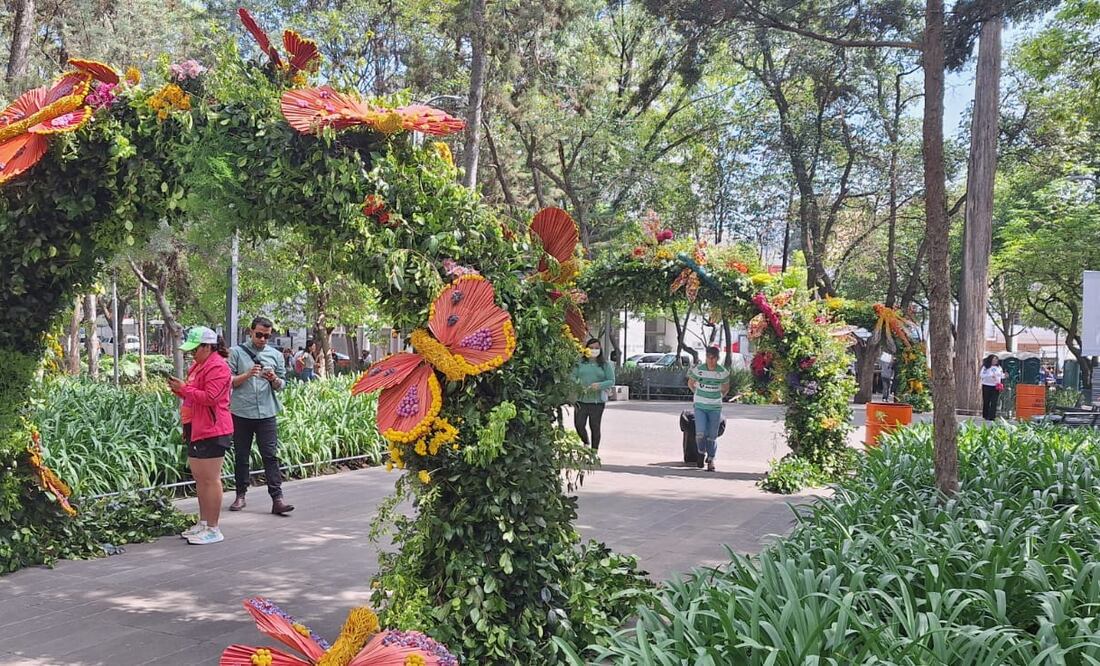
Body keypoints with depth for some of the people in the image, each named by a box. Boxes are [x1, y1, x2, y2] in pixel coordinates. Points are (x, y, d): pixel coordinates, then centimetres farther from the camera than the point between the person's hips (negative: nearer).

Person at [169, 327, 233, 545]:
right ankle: (203, 523, 24)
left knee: (210, 480, -6)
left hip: (211, 431, -10)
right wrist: (179, 389, 8)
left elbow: (210, 397, -21)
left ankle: (213, 529, -1)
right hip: (195, 429, 10)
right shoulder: (198, 365, 18)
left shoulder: (217, 367, -13)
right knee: (199, 479, 15)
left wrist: (184, 388, -17)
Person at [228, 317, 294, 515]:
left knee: (270, 456, -4)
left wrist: (274, 379, -10)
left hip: (266, 413, 1)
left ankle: (277, 498, -6)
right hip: (241, 413, -1)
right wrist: (248, 374, -15)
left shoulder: (276, 355, 10)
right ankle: (241, 495, 19)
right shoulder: (237, 352, 4)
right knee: (241, 456, 9)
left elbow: (282, 384, 12)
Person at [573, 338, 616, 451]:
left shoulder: (605, 365, 7)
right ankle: (586, 442, 25)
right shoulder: (580, 363, 8)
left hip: (598, 400, -1)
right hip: (581, 399, 1)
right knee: (578, 424, -4)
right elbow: (573, 376, 6)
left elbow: (612, 381, 2)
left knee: (595, 426, 1)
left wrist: (600, 385, -15)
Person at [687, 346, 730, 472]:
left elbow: (726, 388, 15)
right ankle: (701, 453, 16)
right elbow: (690, 383, 12)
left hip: (715, 408, 1)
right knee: (700, 433, -13)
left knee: (712, 435, 2)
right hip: (700, 406, -1)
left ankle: (711, 459, 20)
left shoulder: (723, 372, -4)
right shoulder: (698, 369, -7)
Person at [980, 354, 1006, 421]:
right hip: (987, 386, -3)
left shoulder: (999, 367, 13)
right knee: (986, 402, 3)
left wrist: (1004, 375, -4)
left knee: (994, 403, -5)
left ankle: (992, 417, -7)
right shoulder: (986, 367, -2)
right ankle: (985, 416, 13)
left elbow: (1001, 376, 18)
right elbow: (982, 375, -11)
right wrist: (990, 376, -22)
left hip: (996, 387, 3)